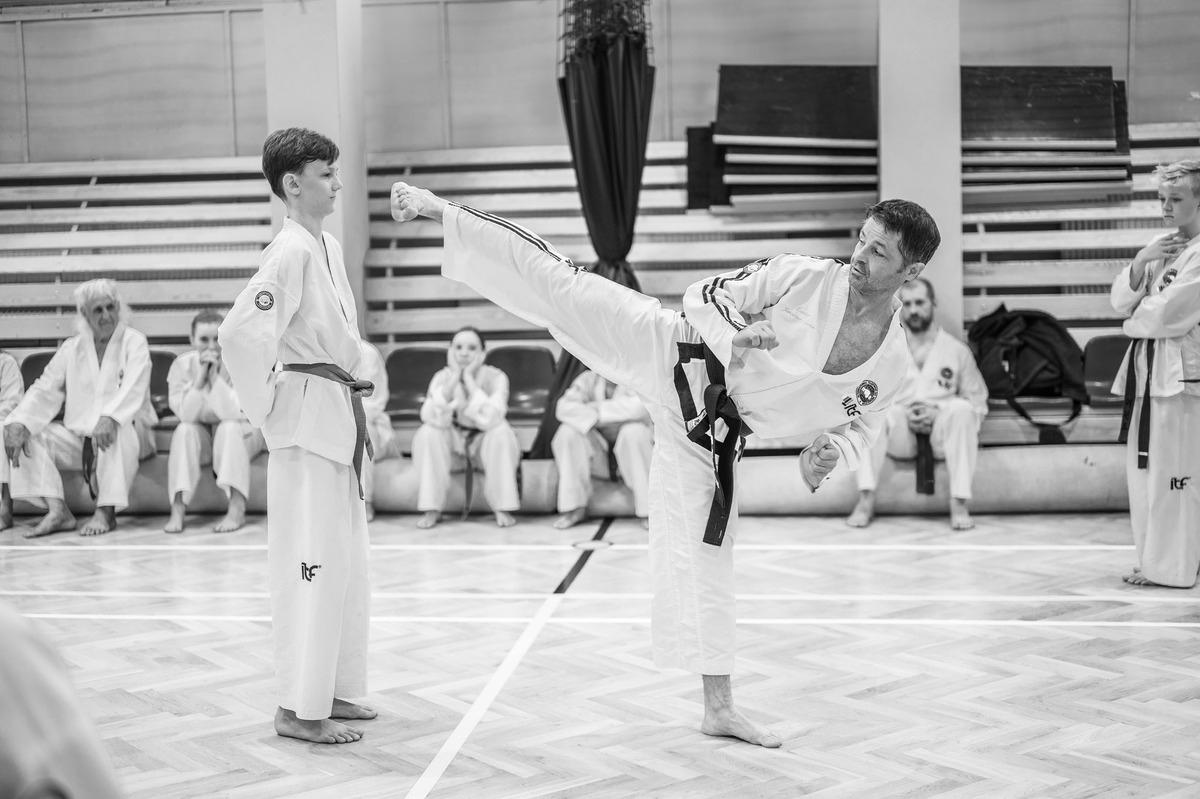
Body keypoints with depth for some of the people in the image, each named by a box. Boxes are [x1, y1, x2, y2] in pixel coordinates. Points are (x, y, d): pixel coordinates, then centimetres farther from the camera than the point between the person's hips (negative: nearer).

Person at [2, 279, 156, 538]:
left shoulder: (134, 342, -3)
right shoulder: (71, 348, 10)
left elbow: (132, 389, -20)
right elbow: (45, 390, 3)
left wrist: (110, 418, -40)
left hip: (128, 432, -4)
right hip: (78, 436, 5)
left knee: (119, 431, -38)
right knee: (30, 435, -16)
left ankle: (106, 512, -30)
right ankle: (57, 510, -23)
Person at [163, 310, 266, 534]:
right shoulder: (182, 365, -10)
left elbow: (234, 414, -29)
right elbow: (185, 415, -21)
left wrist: (215, 376, -31)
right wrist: (200, 377, -29)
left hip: (240, 434, -2)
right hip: (201, 436, 2)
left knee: (228, 427, -33)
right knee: (184, 431, -29)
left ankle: (237, 509, -40)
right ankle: (178, 509, -33)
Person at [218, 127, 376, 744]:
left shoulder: (328, 245, 12)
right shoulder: (290, 251, -17)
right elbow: (240, 334, -26)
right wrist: (263, 409, -14)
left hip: (339, 415, 10)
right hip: (307, 418, -9)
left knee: (348, 562, 15)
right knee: (311, 563, -5)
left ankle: (336, 688, 26)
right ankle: (300, 709, 3)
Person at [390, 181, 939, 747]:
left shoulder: (893, 360, -1)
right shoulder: (803, 277, -12)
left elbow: (859, 424, 16)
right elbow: (708, 295, -4)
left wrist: (830, 449, -5)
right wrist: (733, 338, -25)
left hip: (711, 430, 2)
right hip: (673, 356, -2)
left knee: (705, 552, 5)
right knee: (559, 285, -17)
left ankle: (718, 705, 17)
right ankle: (435, 209, -8)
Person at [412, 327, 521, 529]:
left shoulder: (495, 377, -18)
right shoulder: (442, 376, -13)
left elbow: (491, 419, -36)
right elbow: (431, 417, -31)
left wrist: (469, 378, -33)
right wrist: (455, 377, -32)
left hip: (485, 442, -1)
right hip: (452, 442, 1)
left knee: (501, 431, -32)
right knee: (427, 433, -27)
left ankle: (502, 509, -22)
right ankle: (432, 509, -19)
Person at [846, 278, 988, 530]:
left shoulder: (957, 350, 10)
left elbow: (978, 404, 8)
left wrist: (938, 413, -10)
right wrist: (904, 414, -12)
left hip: (942, 433, -1)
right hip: (900, 433, 1)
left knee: (960, 409, -33)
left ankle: (959, 504, -31)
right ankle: (866, 501, -33)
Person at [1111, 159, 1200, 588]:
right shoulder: (1161, 245, 16)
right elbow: (1121, 302, 10)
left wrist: (1134, 322, 1)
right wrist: (1140, 262, -5)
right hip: (1148, 370, 8)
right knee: (1144, 472, 11)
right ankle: (1154, 560, 20)